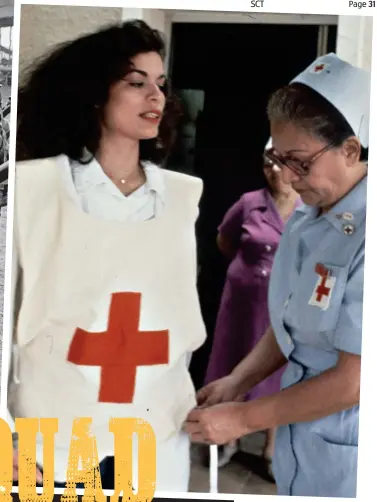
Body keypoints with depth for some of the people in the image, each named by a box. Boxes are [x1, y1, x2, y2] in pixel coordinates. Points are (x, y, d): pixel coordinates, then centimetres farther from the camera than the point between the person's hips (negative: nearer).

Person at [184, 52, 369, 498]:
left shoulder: (362, 240, -25)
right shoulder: (306, 217, 0)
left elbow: (353, 380, -22)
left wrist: (243, 418, -14)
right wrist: (236, 382, 0)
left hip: (344, 459, -6)